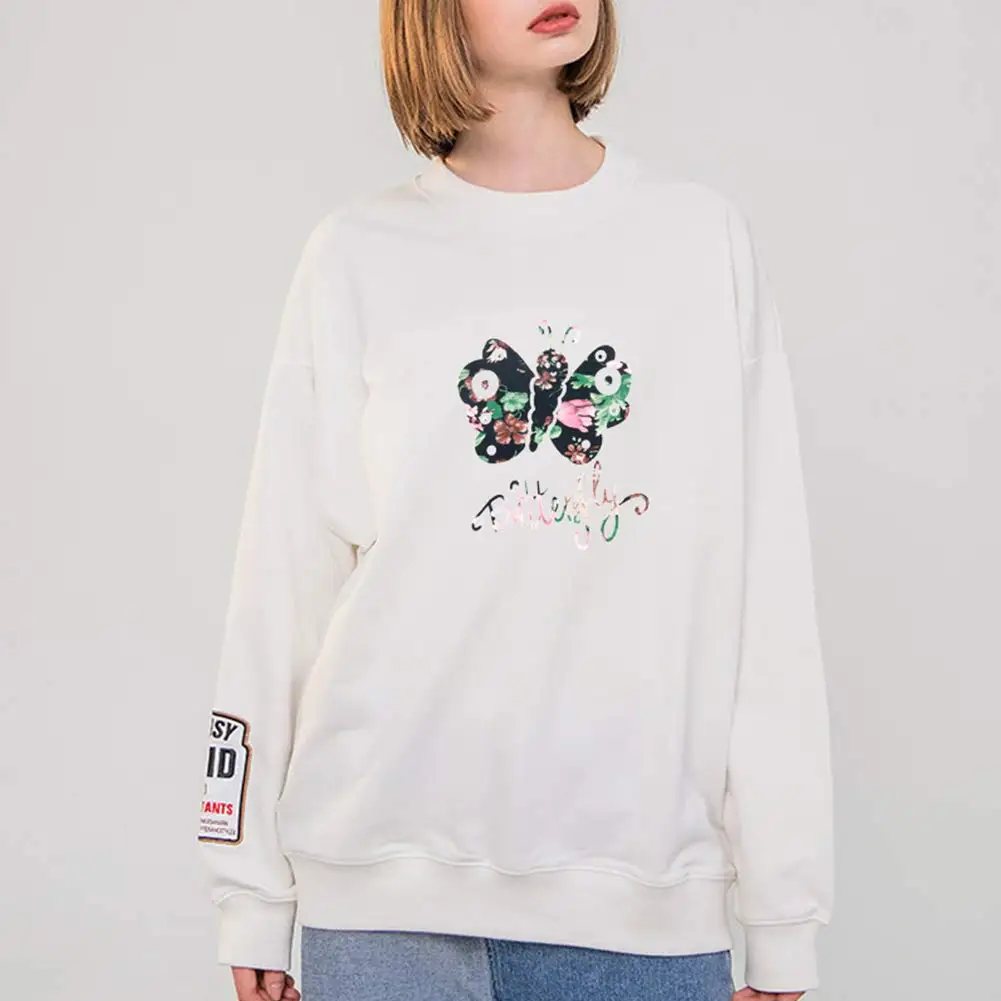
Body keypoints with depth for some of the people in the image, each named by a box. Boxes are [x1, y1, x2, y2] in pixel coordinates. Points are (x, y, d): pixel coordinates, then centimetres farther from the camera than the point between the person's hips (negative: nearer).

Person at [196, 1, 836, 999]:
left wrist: (785, 920, 0)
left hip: (649, 900, 1)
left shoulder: (707, 239, 6)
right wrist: (252, 899, 3)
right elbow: (284, 583, 4)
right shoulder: (358, 255, 4)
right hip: (389, 887, 0)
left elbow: (767, 591, 2)